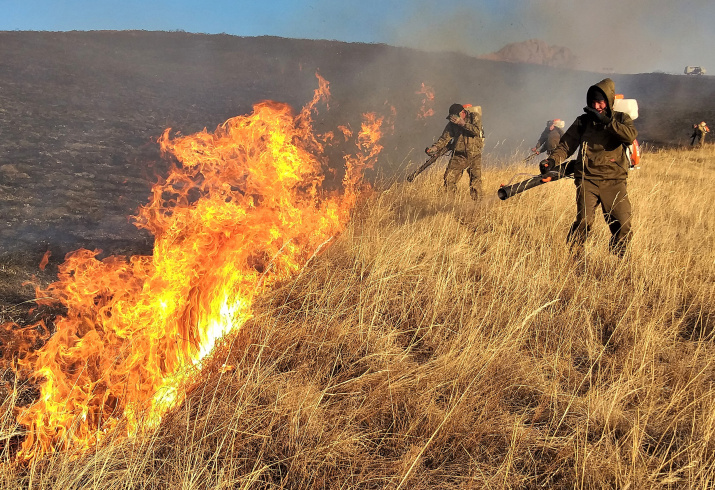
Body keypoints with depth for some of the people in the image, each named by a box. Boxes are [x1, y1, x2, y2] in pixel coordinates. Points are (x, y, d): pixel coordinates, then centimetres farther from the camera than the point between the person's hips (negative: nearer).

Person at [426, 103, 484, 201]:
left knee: (476, 180, -5)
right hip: (459, 155, 2)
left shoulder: (474, 116, -4)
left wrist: (463, 123, -26)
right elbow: (444, 138, -3)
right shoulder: (452, 123, 3)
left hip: (474, 155, -2)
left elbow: (476, 131, -20)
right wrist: (434, 148, -19)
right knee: (449, 178, -8)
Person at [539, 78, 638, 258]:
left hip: (614, 180, 1)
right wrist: (552, 160, -11)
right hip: (587, 179, 0)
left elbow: (631, 135, -13)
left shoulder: (621, 119, 9)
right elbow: (566, 145, 8)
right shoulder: (583, 121, 11)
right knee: (584, 221, -17)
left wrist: (605, 120, -16)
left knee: (623, 226, -5)